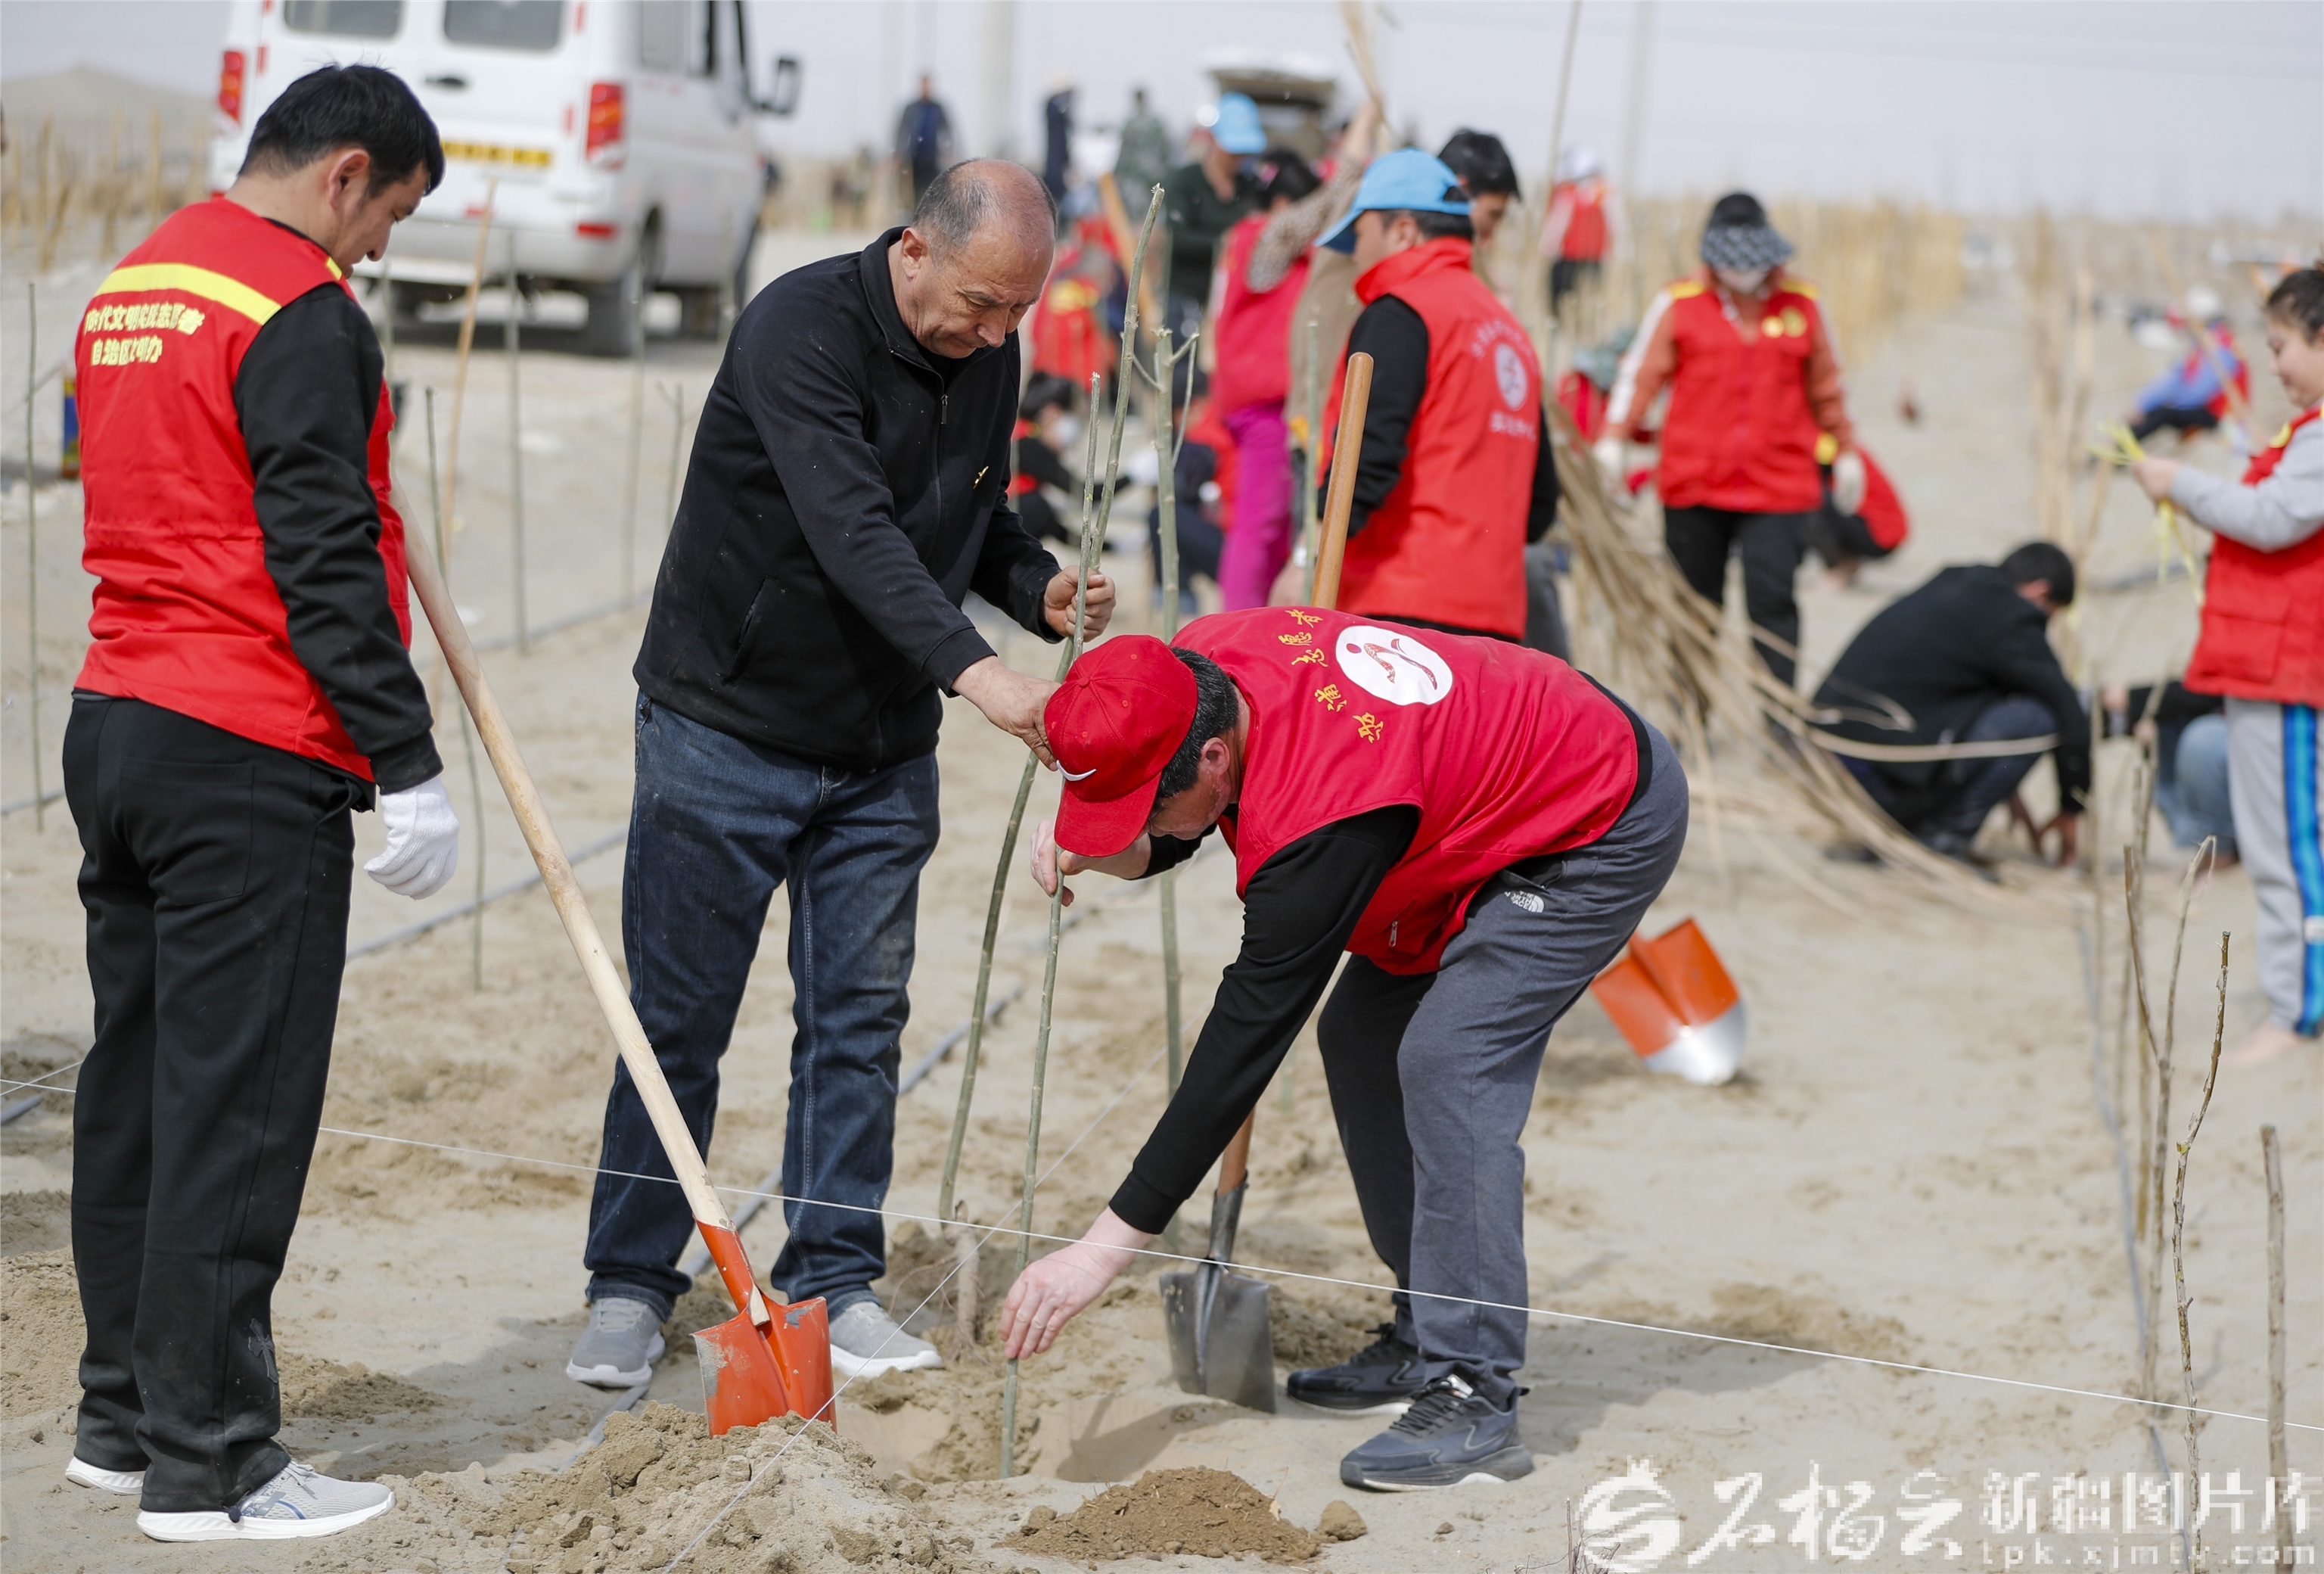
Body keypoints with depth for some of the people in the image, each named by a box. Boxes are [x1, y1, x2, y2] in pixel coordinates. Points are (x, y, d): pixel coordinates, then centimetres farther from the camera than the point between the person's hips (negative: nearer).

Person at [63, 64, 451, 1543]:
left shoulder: (132, 283, 16)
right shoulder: (302, 310, -12)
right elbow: (326, 562, -17)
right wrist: (411, 766, -15)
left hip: (115, 735, 9)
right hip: (250, 763, -9)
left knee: (136, 1082, 14)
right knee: (236, 1111, -5)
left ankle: (124, 1418, 23)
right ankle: (209, 1464, 0)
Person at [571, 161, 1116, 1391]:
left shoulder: (989, 358, 1)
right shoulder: (801, 327, -21)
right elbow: (851, 527, -34)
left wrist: (1038, 588, -6)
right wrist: (970, 667, -45)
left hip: (883, 754, 6)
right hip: (726, 733, -6)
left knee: (859, 1021, 6)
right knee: (678, 1022, 2)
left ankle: (834, 1284, 15)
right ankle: (629, 1286, 13)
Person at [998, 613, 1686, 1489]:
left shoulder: (1316, 816, -37)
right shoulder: (1196, 667, -15)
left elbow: (1246, 1042, -33)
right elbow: (1158, 843, 6)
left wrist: (1109, 1244, -31)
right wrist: (1094, 851, -20)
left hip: (1609, 826, -10)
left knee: (1447, 1062, -22)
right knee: (1361, 1037, 7)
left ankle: (1475, 1399, -20)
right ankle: (1426, 1340, 14)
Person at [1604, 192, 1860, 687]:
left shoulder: (1800, 305, 7)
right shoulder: (1680, 304, 1)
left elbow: (1825, 387, 17)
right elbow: (1641, 374, -2)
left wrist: (1845, 453, 22)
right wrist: (1612, 441, -13)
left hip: (1779, 486, 0)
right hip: (1693, 488, 0)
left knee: (1772, 601, -12)